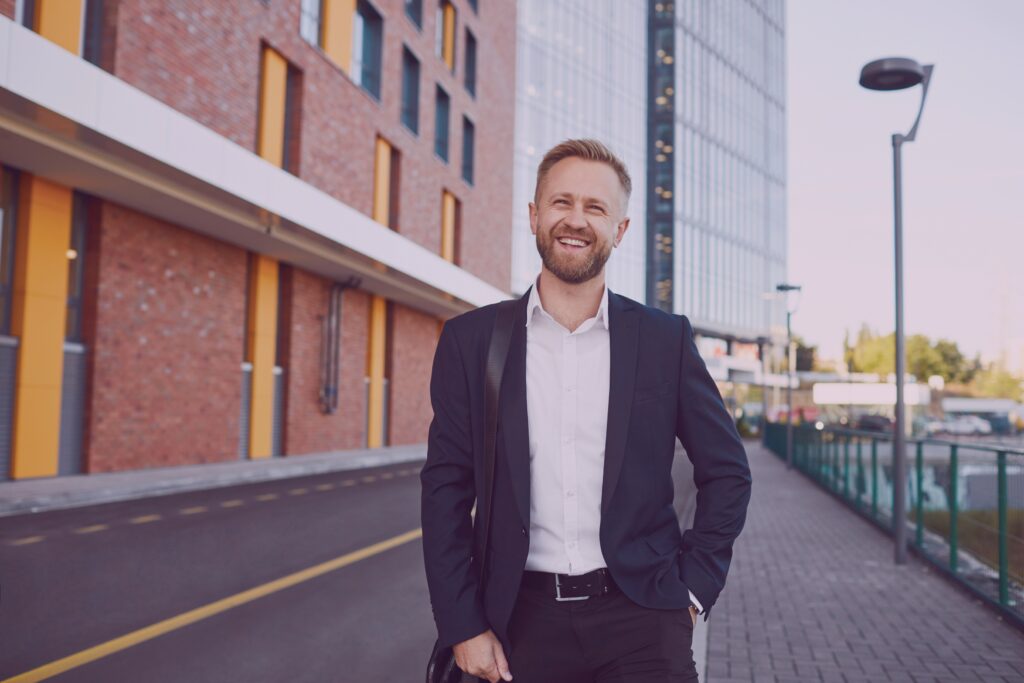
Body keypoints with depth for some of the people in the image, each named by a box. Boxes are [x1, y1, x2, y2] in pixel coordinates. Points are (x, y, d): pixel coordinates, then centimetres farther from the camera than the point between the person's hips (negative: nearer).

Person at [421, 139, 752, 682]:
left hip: (640, 619, 0)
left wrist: (694, 588, 0)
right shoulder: (470, 340, 0)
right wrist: (462, 626, -3)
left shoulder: (666, 339, 0)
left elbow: (727, 473, 7)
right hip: (524, 621, 1)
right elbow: (446, 489, 1)